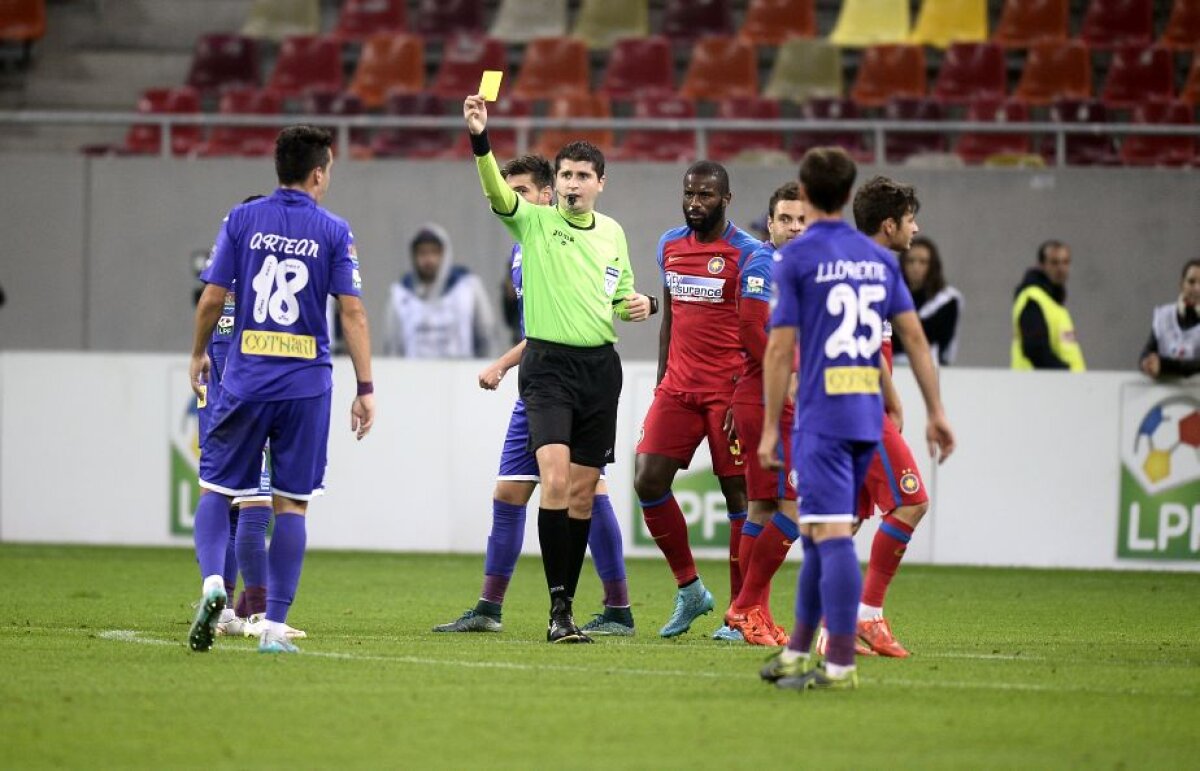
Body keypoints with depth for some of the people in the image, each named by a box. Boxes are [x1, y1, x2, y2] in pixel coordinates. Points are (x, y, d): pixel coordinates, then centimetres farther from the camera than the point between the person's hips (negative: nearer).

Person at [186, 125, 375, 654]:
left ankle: (213, 582, -16)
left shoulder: (242, 220, 1)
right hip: (306, 384, 0)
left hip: (245, 380, 0)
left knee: (217, 489, 10)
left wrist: (198, 354, 17)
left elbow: (212, 299, 0)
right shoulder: (333, 232, 0)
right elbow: (352, 313, -4)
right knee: (291, 505, 6)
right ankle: (275, 626, 0)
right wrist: (365, 388, -1)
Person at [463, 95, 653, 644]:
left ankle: (565, 605, 14)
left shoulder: (612, 233, 12)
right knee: (555, 479, -20)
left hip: (601, 367, 5)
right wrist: (479, 139, -39)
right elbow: (497, 192, -22)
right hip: (549, 366, -5)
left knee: (582, 492, 6)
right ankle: (558, 608, -18)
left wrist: (641, 305, 0)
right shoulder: (534, 222, -3)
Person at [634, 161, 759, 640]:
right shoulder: (670, 245, 12)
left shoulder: (746, 253, -7)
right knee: (648, 481, -4)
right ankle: (689, 589, 12)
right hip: (678, 387, 6)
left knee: (737, 492, -3)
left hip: (728, 393, -6)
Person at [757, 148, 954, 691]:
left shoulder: (795, 258, -5)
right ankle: (797, 653, 25)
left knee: (831, 534, -10)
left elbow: (780, 347, -7)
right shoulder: (879, 258, 12)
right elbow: (914, 335, 10)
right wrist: (936, 412, 13)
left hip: (821, 418, -6)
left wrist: (770, 429, -3)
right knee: (819, 534, 17)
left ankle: (840, 664, -15)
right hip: (869, 417, 6)